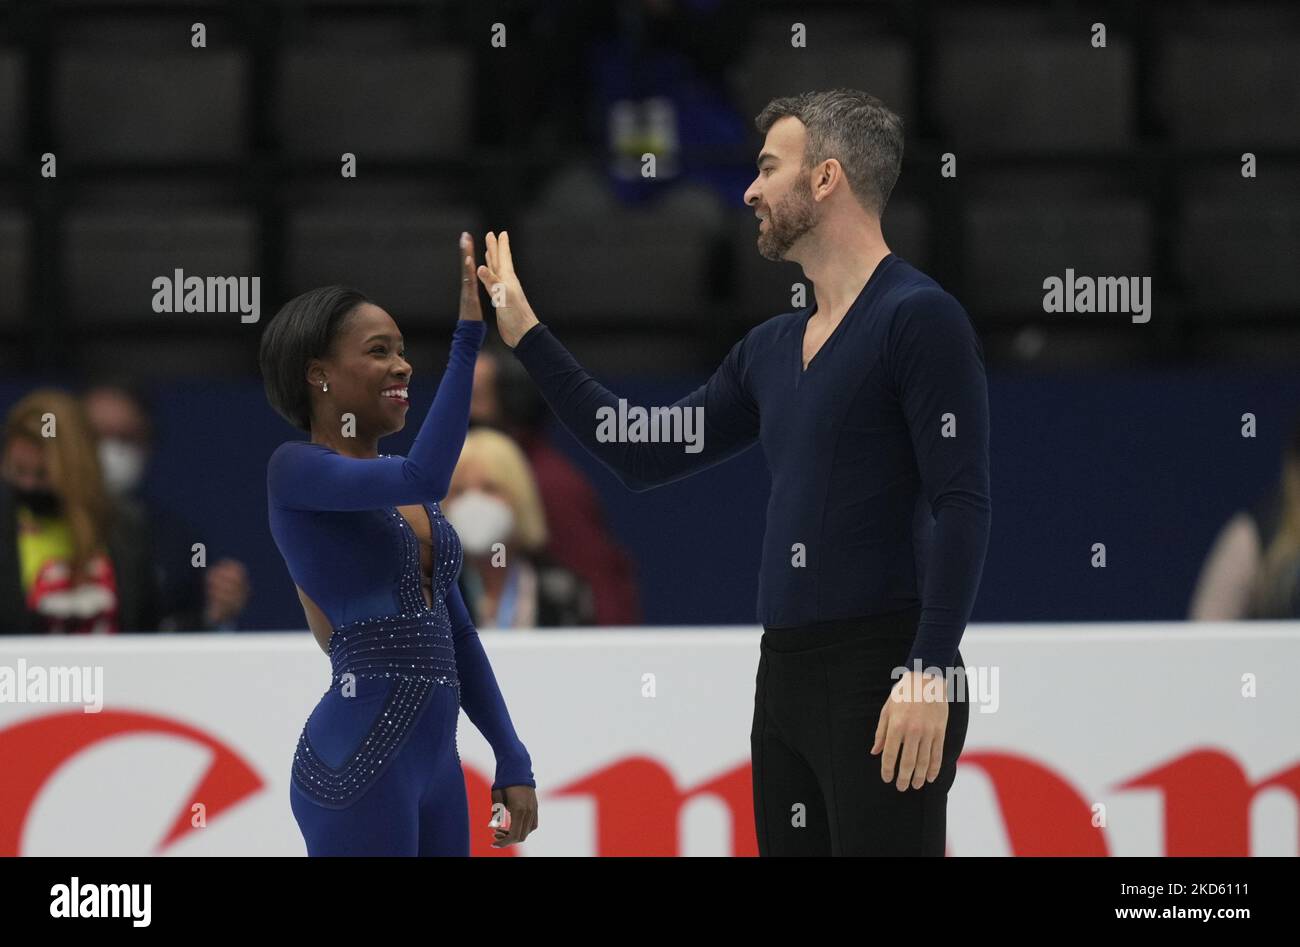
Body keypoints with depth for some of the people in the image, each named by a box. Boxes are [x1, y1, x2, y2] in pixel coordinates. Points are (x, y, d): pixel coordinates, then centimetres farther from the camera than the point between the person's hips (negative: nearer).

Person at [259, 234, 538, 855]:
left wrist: (511, 758, 18)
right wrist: (467, 338, -22)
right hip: (359, 760, -8)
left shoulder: (402, 489, 18)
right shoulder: (295, 469, -5)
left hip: (436, 759, 8)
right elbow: (425, 477, -22)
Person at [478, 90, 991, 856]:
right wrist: (526, 333, 23)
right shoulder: (770, 350, 17)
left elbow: (963, 506, -14)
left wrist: (930, 674, -22)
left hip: (882, 678, -8)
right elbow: (645, 455, 23)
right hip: (784, 676, 8)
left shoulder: (918, 317, -8)